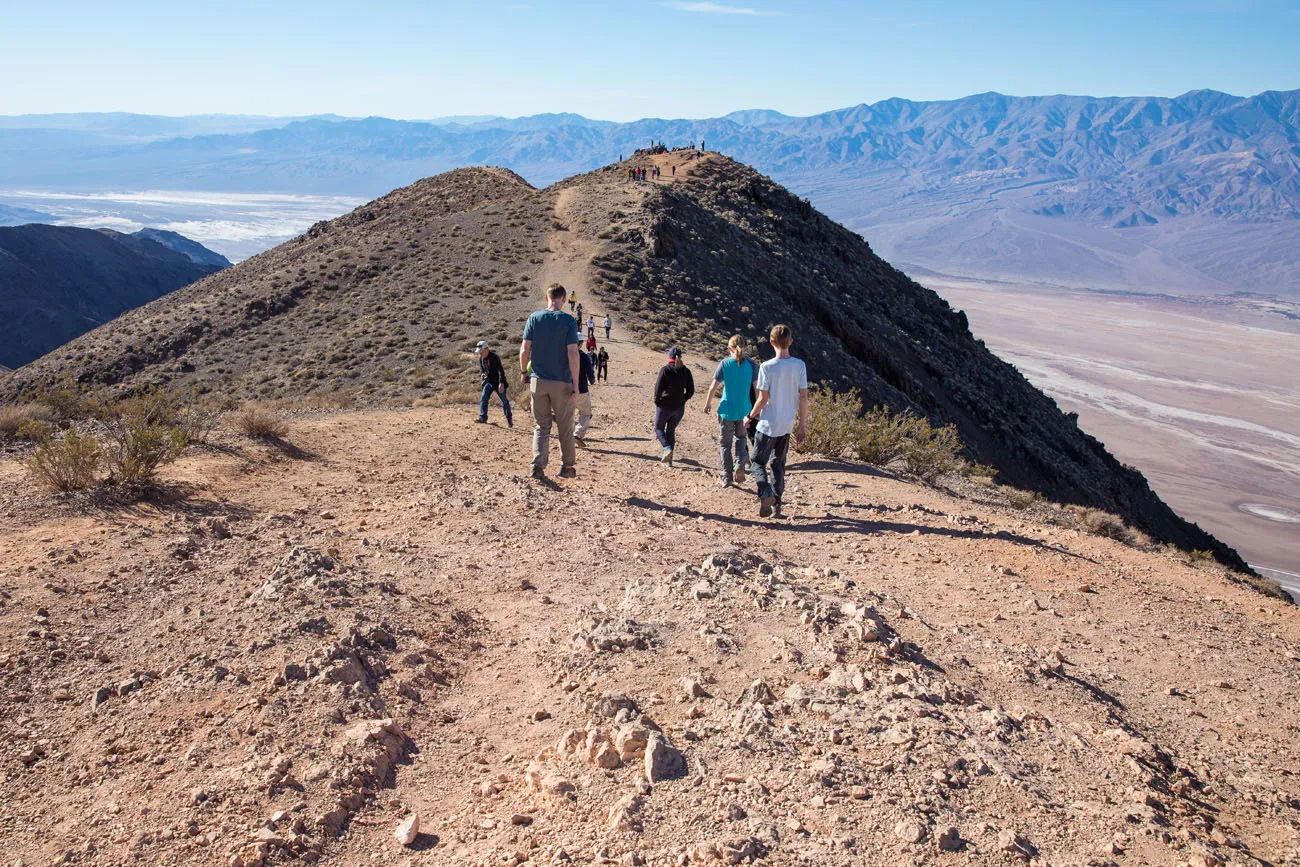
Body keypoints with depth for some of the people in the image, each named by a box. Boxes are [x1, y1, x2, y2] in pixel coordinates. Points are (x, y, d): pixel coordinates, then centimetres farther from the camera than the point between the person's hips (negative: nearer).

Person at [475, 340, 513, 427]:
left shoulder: (495, 357, -21)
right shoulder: (481, 359, 0)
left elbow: (501, 370, -24)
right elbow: (481, 369, 13)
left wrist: (501, 383, -31)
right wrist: (481, 374, -12)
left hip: (498, 382, -6)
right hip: (488, 382, 6)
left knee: (504, 401, -1)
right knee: (483, 398, -8)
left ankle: (509, 420, 10)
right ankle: (483, 418, -5)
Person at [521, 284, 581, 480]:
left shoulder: (534, 318, -1)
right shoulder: (569, 321, -8)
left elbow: (524, 349, -2)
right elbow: (572, 354, -14)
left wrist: (524, 372, 14)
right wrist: (575, 385, -11)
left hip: (538, 380, 2)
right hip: (562, 382, -2)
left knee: (541, 426, 11)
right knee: (565, 427, 12)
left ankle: (538, 465, -1)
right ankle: (567, 467, 21)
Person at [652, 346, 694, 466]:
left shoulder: (666, 370, -11)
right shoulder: (686, 371, 2)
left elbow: (658, 388, -13)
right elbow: (691, 391, 3)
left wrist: (657, 401, 1)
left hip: (665, 406, -4)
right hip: (679, 407, 4)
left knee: (659, 428, 13)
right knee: (671, 430, 16)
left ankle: (667, 448, -12)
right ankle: (669, 459, 14)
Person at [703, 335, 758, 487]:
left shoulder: (725, 363, -8)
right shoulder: (751, 364, -4)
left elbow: (713, 387, -8)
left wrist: (707, 404, 5)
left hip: (727, 410, -2)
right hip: (744, 410, 2)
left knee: (725, 444, 12)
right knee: (741, 438, 25)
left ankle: (727, 478, 16)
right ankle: (740, 464, -1)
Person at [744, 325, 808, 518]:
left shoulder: (767, 367, -15)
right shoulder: (799, 365, -3)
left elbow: (763, 399, -14)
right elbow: (803, 397, -1)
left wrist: (750, 417, 3)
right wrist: (802, 424, 8)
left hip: (768, 424, -4)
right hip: (788, 424, 4)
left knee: (757, 460, 8)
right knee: (778, 463, 18)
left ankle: (766, 493, -16)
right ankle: (776, 502, 16)